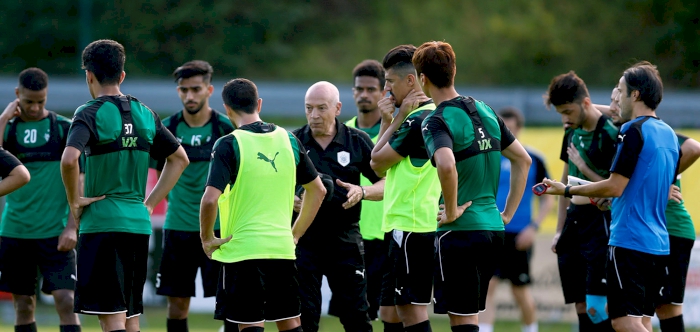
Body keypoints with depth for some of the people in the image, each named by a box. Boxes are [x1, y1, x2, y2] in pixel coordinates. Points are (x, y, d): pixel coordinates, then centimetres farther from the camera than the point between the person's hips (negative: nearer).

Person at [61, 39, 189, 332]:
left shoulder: (90, 114, -9)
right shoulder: (145, 114, 11)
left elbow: (69, 159, -26)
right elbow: (180, 159, 20)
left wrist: (74, 200, -10)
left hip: (101, 223, -6)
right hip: (139, 225, 6)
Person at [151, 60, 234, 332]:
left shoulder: (227, 128, -4)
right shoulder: (166, 129, 2)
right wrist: (178, 201, 7)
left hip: (219, 226, -2)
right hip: (178, 226, 2)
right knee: (176, 302, 5)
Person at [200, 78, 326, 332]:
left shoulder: (229, 145, -10)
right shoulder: (288, 140, 6)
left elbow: (210, 199, -21)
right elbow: (318, 190, 14)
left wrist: (207, 238, -6)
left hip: (242, 250, -5)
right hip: (283, 249, 5)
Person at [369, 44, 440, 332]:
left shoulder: (420, 119, -15)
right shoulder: (423, 115, 17)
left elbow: (377, 161, -10)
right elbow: (382, 169, 18)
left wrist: (398, 118, -4)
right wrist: (388, 122, 7)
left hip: (411, 228, -10)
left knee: (411, 309, -9)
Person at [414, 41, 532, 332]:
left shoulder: (436, 121, -12)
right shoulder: (485, 111, 12)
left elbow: (447, 165, -33)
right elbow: (523, 160, 18)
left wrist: (451, 211, -18)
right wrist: (507, 213, 18)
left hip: (460, 232, -8)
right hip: (493, 231, 8)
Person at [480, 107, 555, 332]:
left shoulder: (533, 159, 0)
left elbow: (548, 199, 4)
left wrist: (534, 227, -9)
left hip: (518, 236, -1)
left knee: (521, 292, 9)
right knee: (486, 286, -11)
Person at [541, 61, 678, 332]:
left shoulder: (634, 130, -12)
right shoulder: (669, 135, 15)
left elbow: (615, 187, -16)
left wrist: (567, 190, -5)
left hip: (629, 242, -9)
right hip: (659, 245, 9)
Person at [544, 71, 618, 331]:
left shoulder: (610, 134, -14)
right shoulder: (572, 132, 11)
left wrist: (583, 167, -15)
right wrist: (560, 230, 20)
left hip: (600, 224, -8)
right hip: (575, 222, 8)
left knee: (596, 308, -12)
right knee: (581, 306, 8)